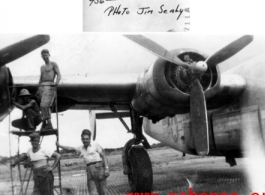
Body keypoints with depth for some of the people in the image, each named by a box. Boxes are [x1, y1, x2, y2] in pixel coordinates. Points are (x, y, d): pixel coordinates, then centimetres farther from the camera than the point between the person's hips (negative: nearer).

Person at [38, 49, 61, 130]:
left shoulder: (53, 64, 5)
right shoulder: (42, 67, 24)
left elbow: (59, 75, -6)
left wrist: (56, 83, -25)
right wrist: (38, 89, 19)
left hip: (50, 86, -7)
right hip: (42, 87, 7)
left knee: (44, 105, -19)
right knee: (46, 106, 7)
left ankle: (46, 123, -18)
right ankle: (49, 124, 11)